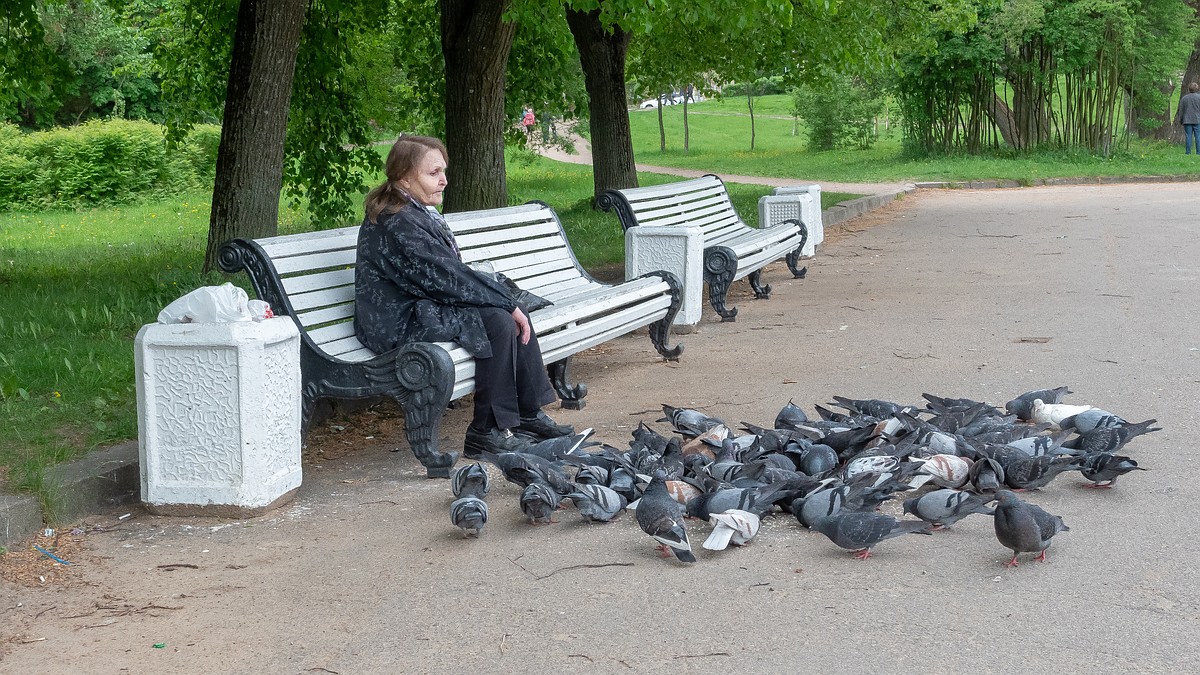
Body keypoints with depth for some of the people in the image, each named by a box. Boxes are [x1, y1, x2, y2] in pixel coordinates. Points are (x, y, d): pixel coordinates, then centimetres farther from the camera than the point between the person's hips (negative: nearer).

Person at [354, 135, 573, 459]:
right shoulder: (398, 222, -20)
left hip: (425, 307, 11)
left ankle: (530, 414, 9)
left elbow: (450, 272, 13)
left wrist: (508, 300, 2)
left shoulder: (418, 213, 13)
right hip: (400, 325, -11)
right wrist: (508, 302, -15)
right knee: (499, 320, -22)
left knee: (514, 314, 3)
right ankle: (488, 430, -16)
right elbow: (446, 277, -22)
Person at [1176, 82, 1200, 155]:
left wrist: (1180, 120, 16)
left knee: (1188, 137, 2)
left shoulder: (1184, 98, 4)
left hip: (1187, 121, 2)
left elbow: (1181, 111, 8)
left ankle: (1188, 152, 1)